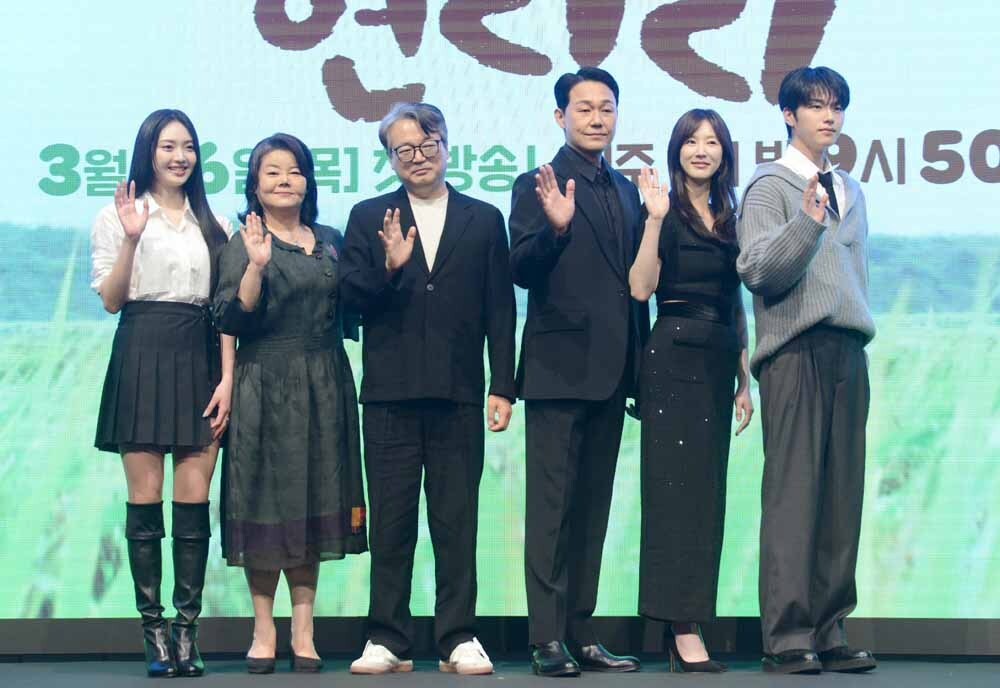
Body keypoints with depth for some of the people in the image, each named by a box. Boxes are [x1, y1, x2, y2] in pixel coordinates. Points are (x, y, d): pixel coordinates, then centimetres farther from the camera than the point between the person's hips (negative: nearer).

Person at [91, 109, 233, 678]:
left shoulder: (213, 224, 15)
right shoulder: (119, 216, 7)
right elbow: (110, 300, 0)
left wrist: (227, 378, 1)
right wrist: (130, 239, -13)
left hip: (199, 360, 2)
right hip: (142, 357, -2)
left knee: (195, 498, -2)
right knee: (145, 496, -4)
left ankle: (187, 629, 1)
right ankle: (154, 631, 1)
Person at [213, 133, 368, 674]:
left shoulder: (330, 241, 13)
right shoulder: (242, 244, 0)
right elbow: (231, 319, -10)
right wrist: (256, 266, -23)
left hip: (322, 390, 4)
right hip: (265, 390, -4)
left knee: (312, 505, 4)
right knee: (265, 506, -1)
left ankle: (303, 633, 8)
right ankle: (263, 632, 7)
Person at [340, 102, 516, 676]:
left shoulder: (484, 220, 10)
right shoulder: (369, 217, 10)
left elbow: (500, 311, 7)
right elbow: (351, 298, 2)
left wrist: (503, 387, 1)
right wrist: (389, 267, -16)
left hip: (458, 393, 0)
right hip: (390, 392, 0)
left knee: (457, 521, 3)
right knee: (391, 521, 4)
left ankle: (459, 639, 8)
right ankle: (389, 640, 9)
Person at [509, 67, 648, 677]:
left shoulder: (626, 191, 15)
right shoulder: (538, 187, -4)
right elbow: (521, 271, -13)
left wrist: (641, 365, 15)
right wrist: (555, 227, -31)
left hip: (610, 374, 7)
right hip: (559, 369, -7)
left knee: (593, 507, 11)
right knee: (552, 506, -4)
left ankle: (582, 633, 17)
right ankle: (548, 639, -2)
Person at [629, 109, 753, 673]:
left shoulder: (729, 219, 16)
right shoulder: (666, 210, -2)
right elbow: (641, 288, -12)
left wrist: (744, 380, 17)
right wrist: (655, 220, -20)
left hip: (718, 361, 7)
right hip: (674, 356, -7)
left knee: (707, 489, 5)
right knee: (677, 487, -9)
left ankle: (689, 628, 9)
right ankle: (684, 631, -8)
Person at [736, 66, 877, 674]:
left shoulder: (851, 191, 22)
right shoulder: (771, 185, 1)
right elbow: (758, 270, -11)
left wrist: (862, 333, 17)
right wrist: (806, 223, -23)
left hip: (849, 350, 7)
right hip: (796, 350, -7)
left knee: (842, 495, 4)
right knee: (793, 494, -9)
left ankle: (829, 631, 8)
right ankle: (788, 636, -7)